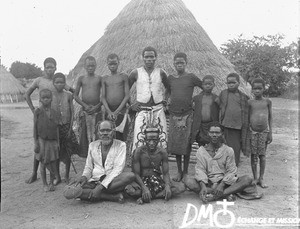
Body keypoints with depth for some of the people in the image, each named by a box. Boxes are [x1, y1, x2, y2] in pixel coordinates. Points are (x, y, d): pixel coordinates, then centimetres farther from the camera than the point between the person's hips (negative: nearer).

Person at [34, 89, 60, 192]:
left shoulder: (54, 112, 4)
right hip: (42, 140, -2)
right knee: (43, 163, 6)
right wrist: (36, 142, -6)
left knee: (53, 162, 6)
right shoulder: (38, 111, -4)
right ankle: (45, 184, 21)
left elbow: (56, 128, 7)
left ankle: (51, 183, 24)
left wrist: (57, 142, 5)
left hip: (52, 141, 2)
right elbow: (35, 127, -3)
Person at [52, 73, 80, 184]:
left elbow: (72, 112, 1)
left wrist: (70, 128, -4)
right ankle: (57, 176, 22)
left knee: (68, 152, 6)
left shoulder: (68, 95, -1)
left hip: (66, 126, 0)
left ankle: (67, 176, 22)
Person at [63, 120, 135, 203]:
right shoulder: (92, 145, 12)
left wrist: (101, 186, -22)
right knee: (67, 191, -24)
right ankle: (113, 196, -24)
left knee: (130, 175, -34)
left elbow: (118, 168, -11)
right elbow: (88, 167, 17)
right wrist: (84, 177, -8)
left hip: (113, 181, -2)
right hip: (94, 181, 3)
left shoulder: (120, 145, -1)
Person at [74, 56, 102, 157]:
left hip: (97, 110, -1)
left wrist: (97, 106, -10)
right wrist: (85, 105, -6)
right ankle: (85, 153, 11)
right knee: (84, 133, 2)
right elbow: (75, 95, 7)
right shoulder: (81, 79, 7)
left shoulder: (99, 79, 4)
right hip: (85, 111, 1)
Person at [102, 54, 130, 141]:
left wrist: (117, 111, -10)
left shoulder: (123, 77, 6)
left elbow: (127, 96, -1)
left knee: (120, 137, -6)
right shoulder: (105, 79, 13)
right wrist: (109, 111, -10)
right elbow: (103, 97, 6)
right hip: (109, 112, 3)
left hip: (121, 111, -2)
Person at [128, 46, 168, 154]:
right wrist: (131, 105, 3)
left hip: (158, 110, 2)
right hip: (141, 110, -1)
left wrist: (165, 100, 9)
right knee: (139, 140, -8)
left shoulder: (161, 73, 7)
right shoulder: (136, 73, 3)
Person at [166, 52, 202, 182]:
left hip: (187, 115, -3)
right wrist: (170, 101, 10)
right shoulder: (170, 78, 9)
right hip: (174, 115, 3)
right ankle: (179, 172, 19)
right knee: (175, 144, 5)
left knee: (186, 144, 1)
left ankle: (185, 172, 15)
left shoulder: (191, 77, -1)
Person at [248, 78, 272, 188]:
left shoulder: (267, 101, 3)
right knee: (253, 155, 5)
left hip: (264, 131, 0)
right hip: (253, 131, 0)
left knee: (262, 155, 5)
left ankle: (261, 179, 15)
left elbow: (270, 117, 7)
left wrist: (270, 133, 3)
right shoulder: (250, 102, 1)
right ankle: (255, 178, 17)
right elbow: (247, 118, 5)